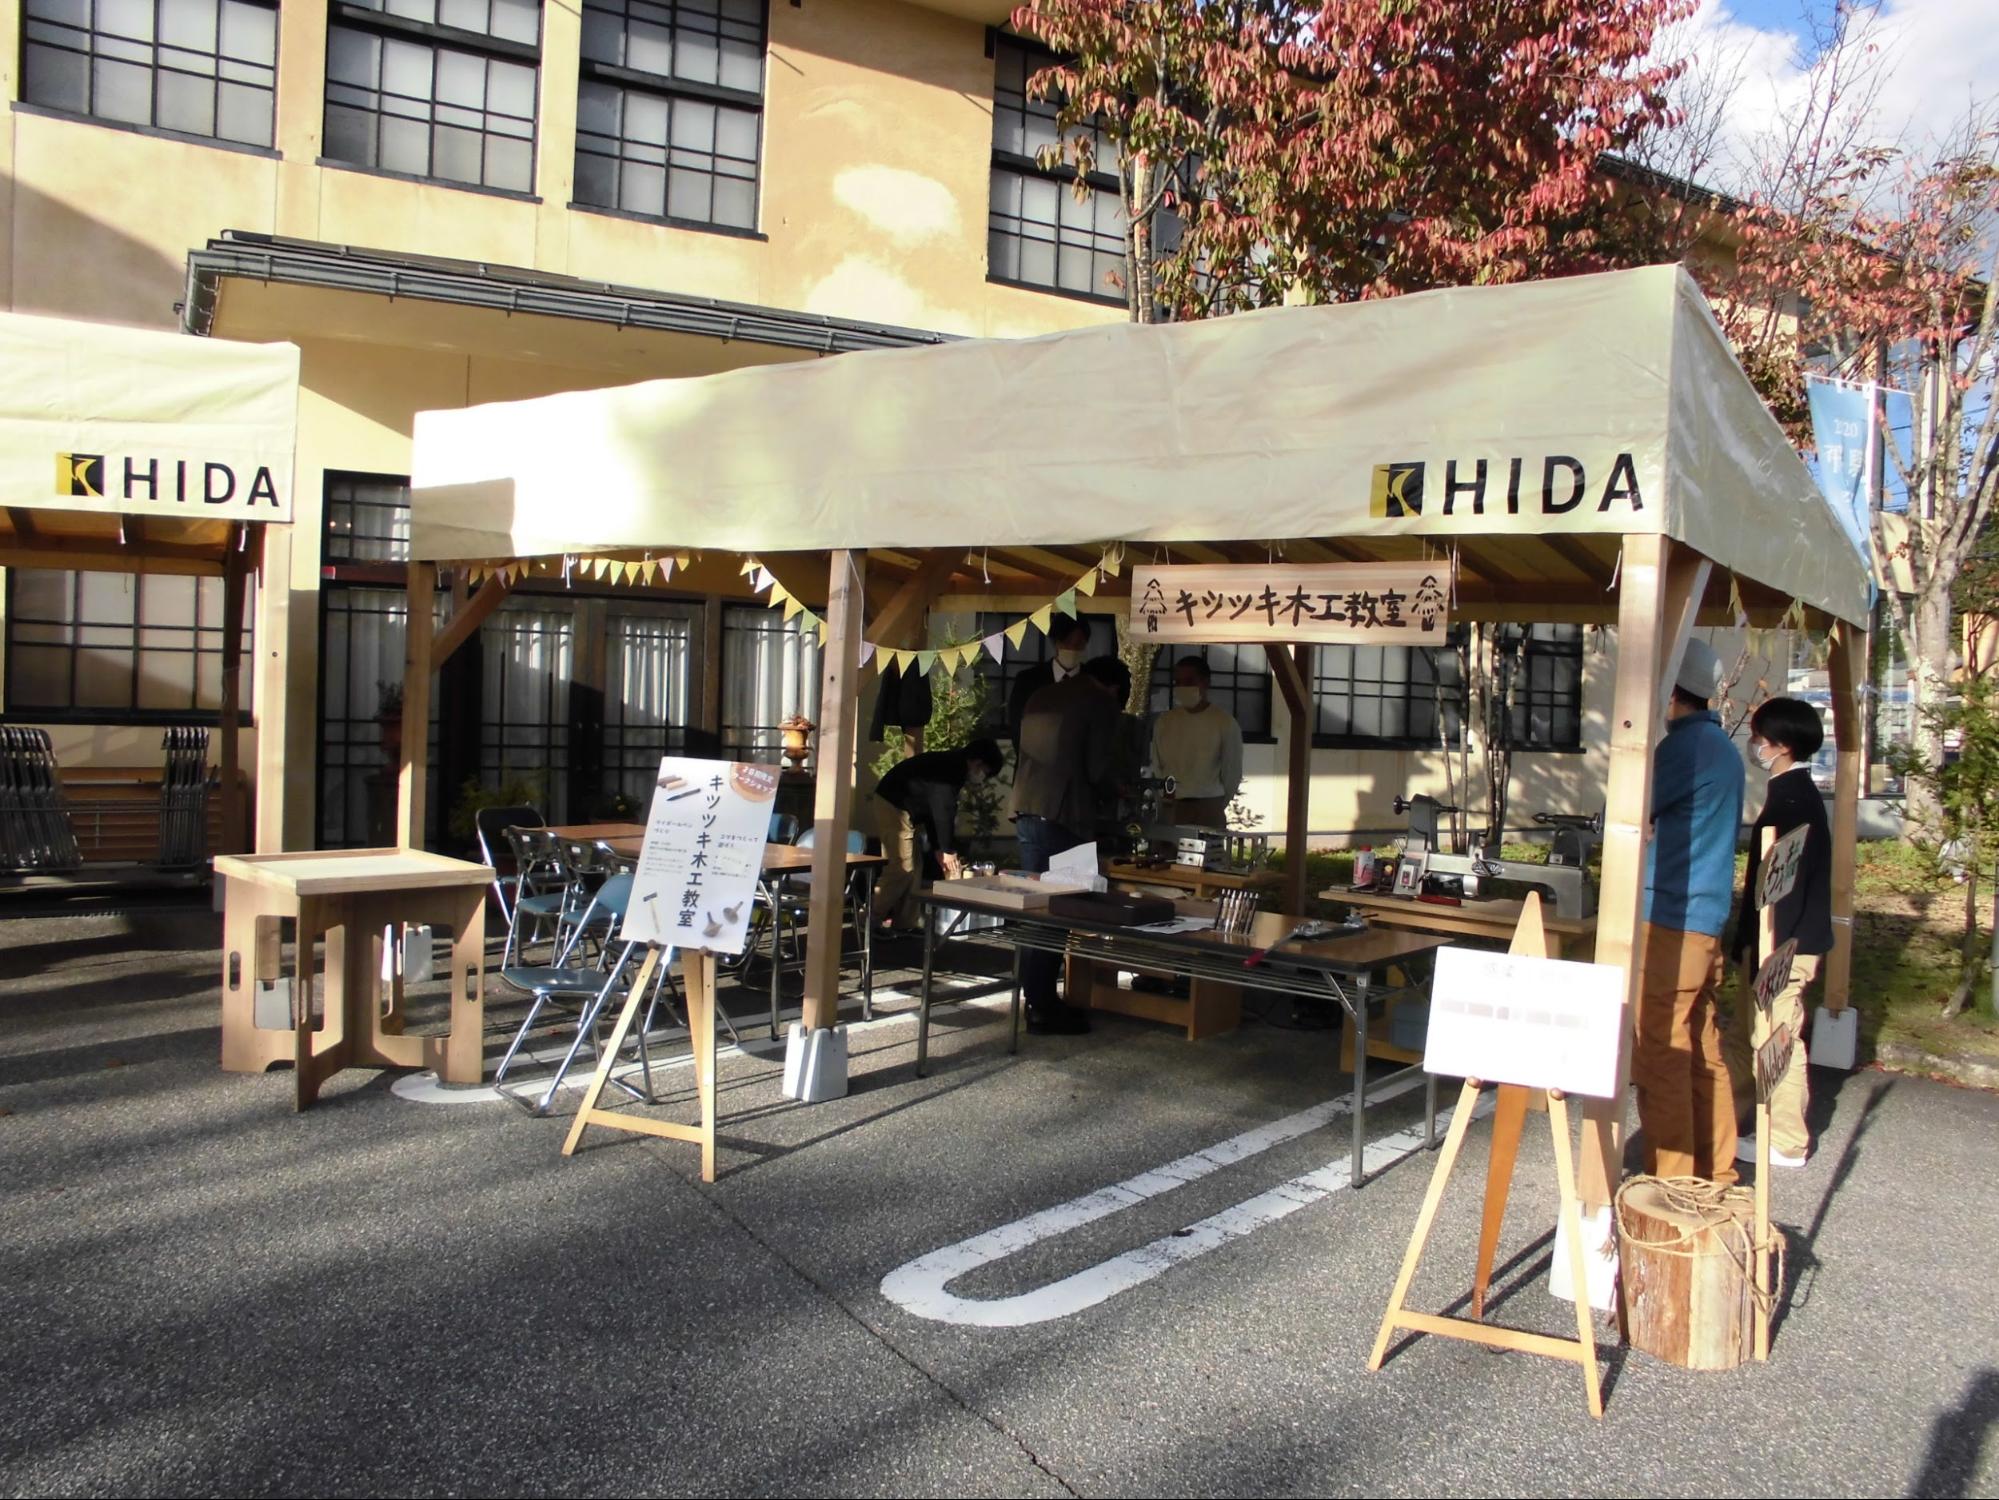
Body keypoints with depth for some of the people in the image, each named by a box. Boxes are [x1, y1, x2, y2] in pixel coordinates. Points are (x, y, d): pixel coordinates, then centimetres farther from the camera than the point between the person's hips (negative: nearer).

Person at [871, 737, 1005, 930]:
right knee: (902, 869, -12)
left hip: (902, 807, 11)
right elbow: (942, 811, -20)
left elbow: (934, 808, 16)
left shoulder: (951, 766, 12)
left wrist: (938, 848, 12)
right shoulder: (952, 769, -19)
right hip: (894, 805, -11)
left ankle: (903, 925, 11)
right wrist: (947, 850, -11)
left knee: (913, 867, 10)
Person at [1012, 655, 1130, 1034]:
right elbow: (1100, 769, -9)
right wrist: (1108, 801, 9)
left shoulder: (1041, 697, 18)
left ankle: (1037, 999, 19)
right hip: (1063, 817, -7)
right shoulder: (1101, 704, -4)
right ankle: (1043, 1007, 1)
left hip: (1027, 812, 7)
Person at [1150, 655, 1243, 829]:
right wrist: (1163, 802, 7)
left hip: (1208, 810, -3)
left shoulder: (1224, 723, -2)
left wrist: (1216, 807, 8)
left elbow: (1232, 771, 3)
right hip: (1170, 809, 3)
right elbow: (1156, 767, 13)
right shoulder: (1164, 721, 8)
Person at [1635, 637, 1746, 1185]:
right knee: (1702, 1051, 16)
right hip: (1709, 917, 10)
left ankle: (1670, 1186, -2)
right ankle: (1715, 1174, 24)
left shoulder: (1687, 745, -15)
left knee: (1660, 1056, -6)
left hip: (1671, 920, -10)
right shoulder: (1724, 746, 17)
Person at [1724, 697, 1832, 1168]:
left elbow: (1787, 883, -23)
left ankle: (1787, 1143, 10)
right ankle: (1734, 1120, 27)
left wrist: (1767, 951, -22)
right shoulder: (1793, 793, 12)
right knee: (1745, 1035, 17)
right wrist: (1748, 943, 21)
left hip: (1786, 945, -10)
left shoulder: (1793, 799, -19)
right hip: (1778, 940, 10)